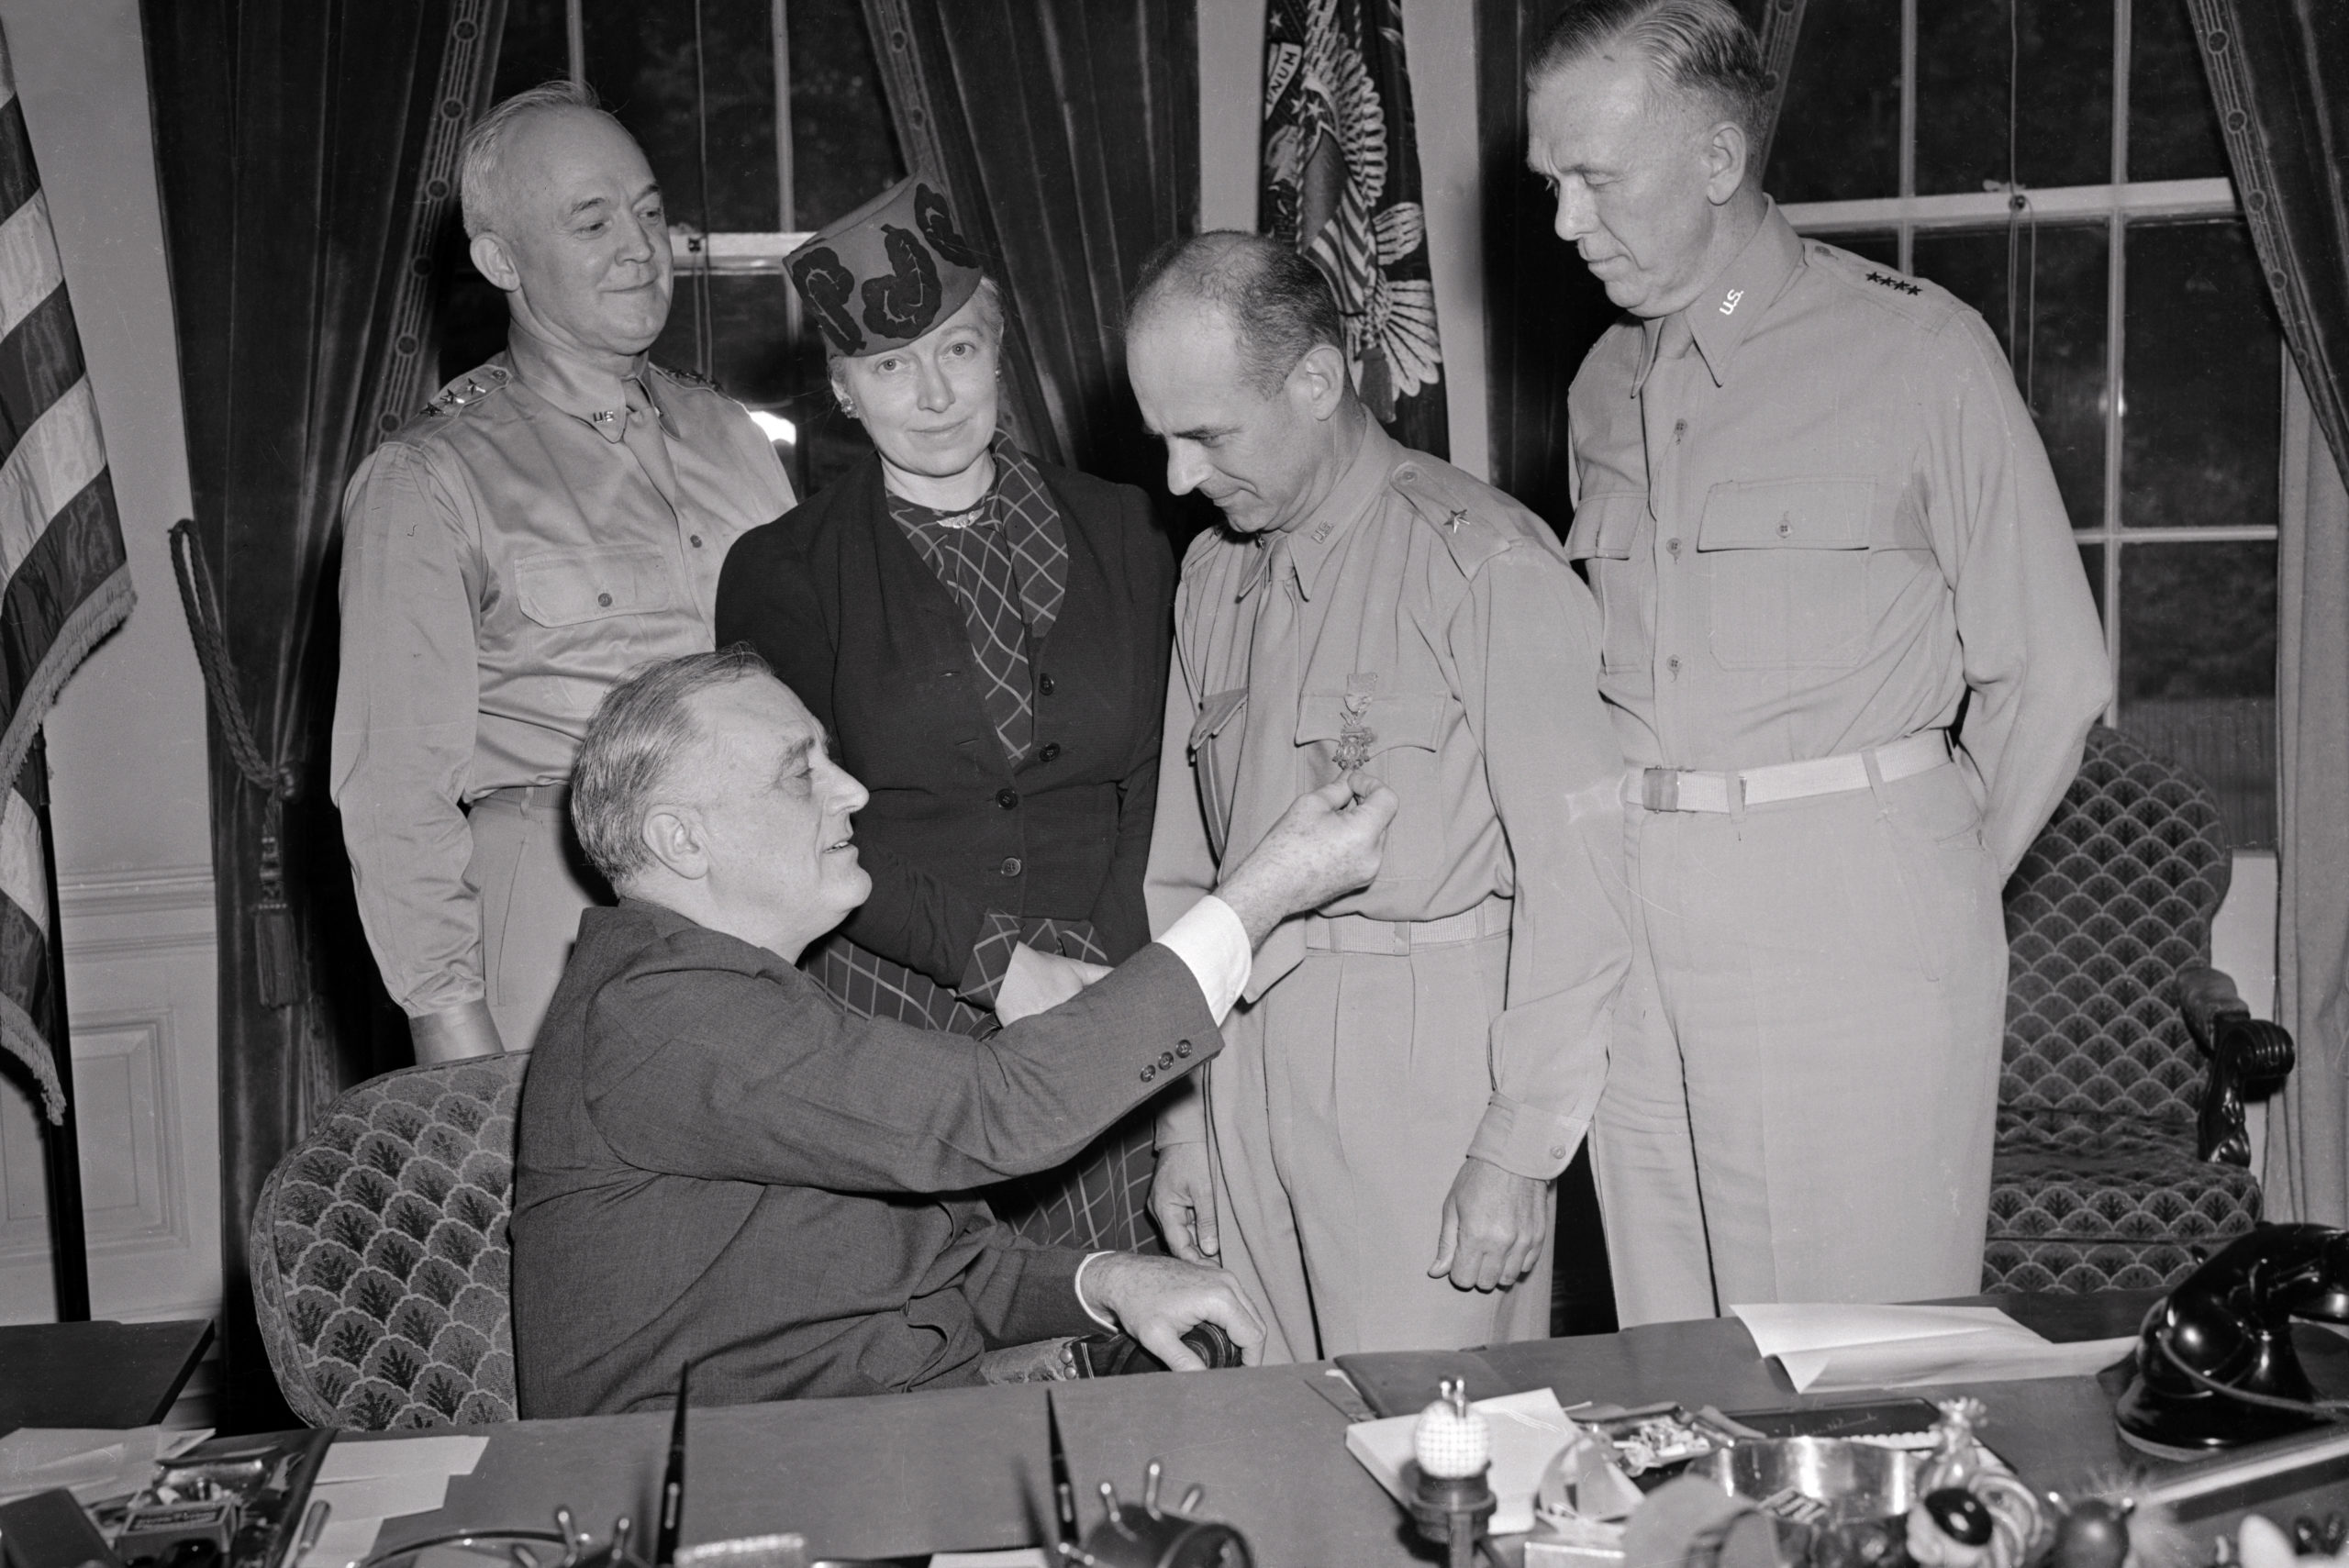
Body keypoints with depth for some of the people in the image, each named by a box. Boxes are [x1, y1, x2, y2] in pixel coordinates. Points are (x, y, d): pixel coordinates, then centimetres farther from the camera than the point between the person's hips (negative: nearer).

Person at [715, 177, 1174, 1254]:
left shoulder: (1119, 533, 12)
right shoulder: (783, 571, 4)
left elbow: (1159, 780, 9)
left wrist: (1083, 971, -6)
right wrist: (997, 963, -13)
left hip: (1096, 1023, 2)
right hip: (879, 1026, -2)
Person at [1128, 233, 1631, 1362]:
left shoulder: (1486, 563, -11)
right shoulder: (1212, 573, 12)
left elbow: (1575, 873, -13)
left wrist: (1520, 1150, -13)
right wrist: (1178, 1121, 12)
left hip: (1427, 1063, -6)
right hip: (1247, 1058, 6)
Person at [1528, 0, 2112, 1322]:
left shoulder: (1917, 350, -2)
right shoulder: (1605, 386, 15)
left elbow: (2051, 676, -1)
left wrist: (1931, 894, 3)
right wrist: (1632, 866, 6)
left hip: (1850, 923, -5)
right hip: (1633, 911, 5)